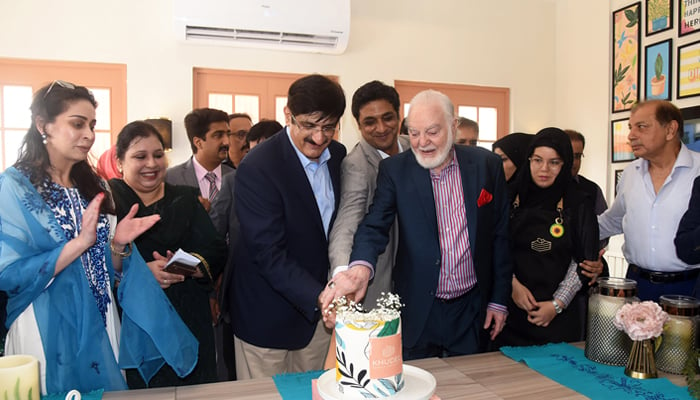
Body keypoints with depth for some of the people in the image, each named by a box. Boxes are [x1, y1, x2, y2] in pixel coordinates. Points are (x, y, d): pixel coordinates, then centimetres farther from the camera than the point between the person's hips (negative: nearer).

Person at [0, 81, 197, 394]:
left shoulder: (93, 186, 5)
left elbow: (105, 269, 9)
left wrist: (119, 245, -11)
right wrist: (80, 242, -24)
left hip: (100, 327, 6)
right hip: (48, 333, -5)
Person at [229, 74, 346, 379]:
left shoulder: (338, 155, -1)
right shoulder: (256, 169, -22)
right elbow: (269, 254, -24)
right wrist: (320, 298, -34)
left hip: (318, 307, 6)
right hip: (269, 314, -5)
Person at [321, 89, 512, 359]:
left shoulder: (487, 165, -4)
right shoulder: (394, 170, -7)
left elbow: (500, 237, 2)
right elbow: (375, 225, -16)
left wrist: (499, 300, 4)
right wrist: (360, 267, -38)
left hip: (472, 308, 1)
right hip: (417, 310, -1)